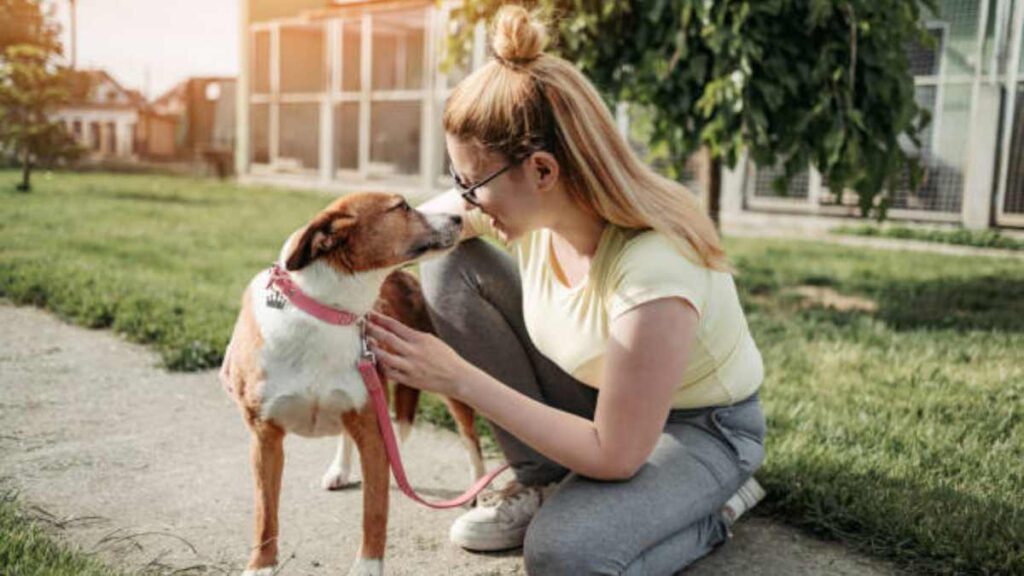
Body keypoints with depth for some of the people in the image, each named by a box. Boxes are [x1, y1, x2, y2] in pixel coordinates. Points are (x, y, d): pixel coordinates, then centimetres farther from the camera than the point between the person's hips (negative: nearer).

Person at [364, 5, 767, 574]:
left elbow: (615, 456, -29)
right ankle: (545, 480, 2)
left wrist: (461, 379, -31)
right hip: (601, 394, 7)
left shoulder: (652, 275, -38)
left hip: (701, 428, -6)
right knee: (449, 268, -11)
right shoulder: (534, 204, -19)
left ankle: (713, 505, 1)